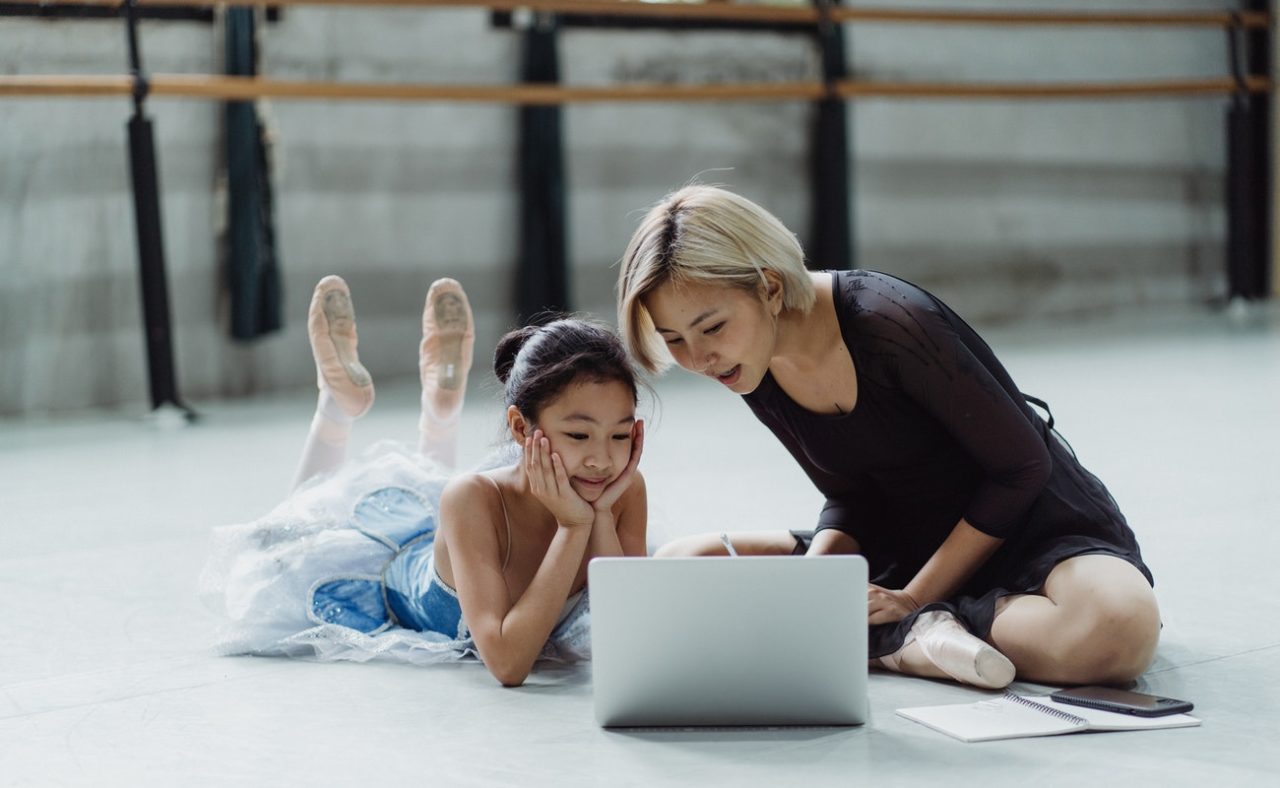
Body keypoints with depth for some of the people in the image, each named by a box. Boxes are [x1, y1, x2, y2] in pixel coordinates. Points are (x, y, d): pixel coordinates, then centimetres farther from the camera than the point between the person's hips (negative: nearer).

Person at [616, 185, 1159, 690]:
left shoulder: (890, 325, -27)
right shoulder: (754, 369, -5)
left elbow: (1022, 467, -18)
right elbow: (852, 498, 3)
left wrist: (915, 597, -19)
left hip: (1039, 531, -6)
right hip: (905, 542, 6)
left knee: (1119, 627, -41)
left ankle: (892, 641, -22)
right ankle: (918, 635, -17)